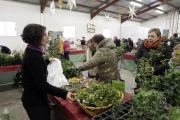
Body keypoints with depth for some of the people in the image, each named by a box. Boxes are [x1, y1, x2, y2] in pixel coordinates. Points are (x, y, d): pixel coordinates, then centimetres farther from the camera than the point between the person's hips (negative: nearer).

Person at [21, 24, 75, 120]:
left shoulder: (30, 53, 5)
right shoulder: (34, 56, -27)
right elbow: (41, 84, -30)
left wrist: (47, 61, 34)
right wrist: (64, 94, -35)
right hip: (35, 102, -10)